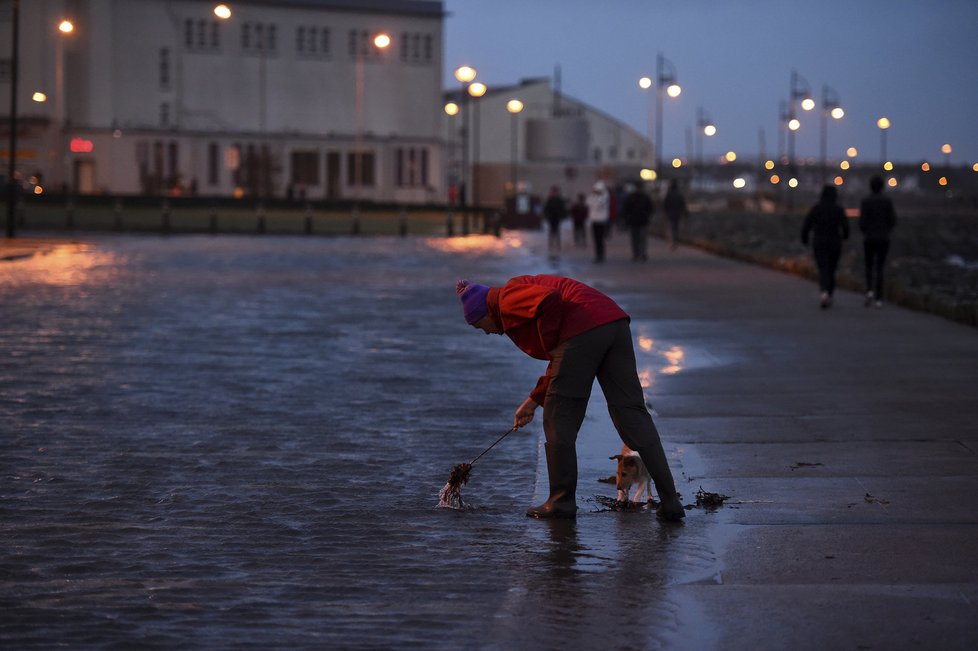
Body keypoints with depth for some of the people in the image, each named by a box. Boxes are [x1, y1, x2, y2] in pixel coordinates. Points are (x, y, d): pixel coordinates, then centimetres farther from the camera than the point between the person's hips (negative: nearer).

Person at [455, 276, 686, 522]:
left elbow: (549, 300, -16)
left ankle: (561, 502, 10)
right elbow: (563, 364, 34)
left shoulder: (508, 299, 8)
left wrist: (550, 346, -5)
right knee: (632, 414, 6)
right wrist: (535, 399, 33)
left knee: (559, 419, 5)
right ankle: (670, 501, 1)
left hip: (582, 331, -9)